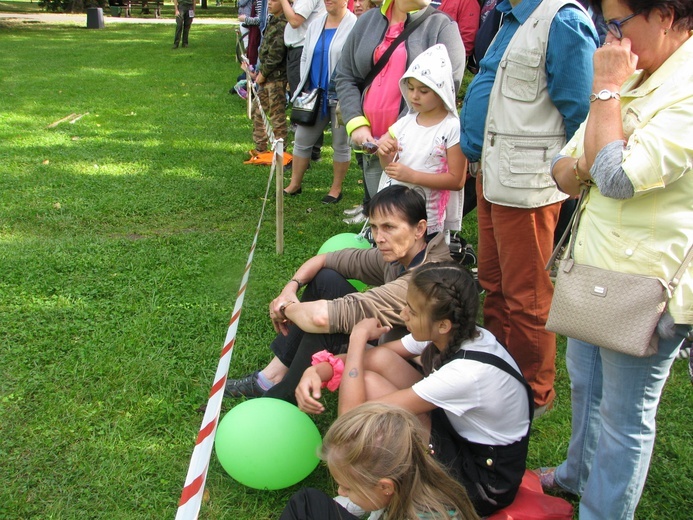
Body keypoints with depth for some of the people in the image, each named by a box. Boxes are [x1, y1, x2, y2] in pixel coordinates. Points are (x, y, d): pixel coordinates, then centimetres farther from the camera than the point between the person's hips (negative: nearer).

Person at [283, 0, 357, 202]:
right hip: (314, 94, 6)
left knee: (340, 144, 7)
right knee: (302, 139, 10)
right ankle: (294, 184, 23)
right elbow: (305, 57, 17)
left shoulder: (355, 26, -11)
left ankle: (336, 189, 20)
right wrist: (304, 85, 9)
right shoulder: (316, 24, 10)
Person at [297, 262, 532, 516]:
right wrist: (318, 371, -18)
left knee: (368, 383, -22)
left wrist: (358, 336, -22)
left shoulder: (467, 372, -35)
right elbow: (372, 356, 0)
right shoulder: (456, 334, -12)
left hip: (485, 485, -8)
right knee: (376, 358, -10)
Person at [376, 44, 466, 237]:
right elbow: (389, 167, 12)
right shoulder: (406, 122, 6)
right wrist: (384, 152, -12)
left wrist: (412, 175, -20)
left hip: (427, 219, -5)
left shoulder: (453, 128, -11)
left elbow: (457, 180, -14)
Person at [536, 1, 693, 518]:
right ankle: (581, 473, 50)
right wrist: (583, 166, -14)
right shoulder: (634, 78, 8)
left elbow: (620, 178, -27)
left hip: (645, 282, -9)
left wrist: (606, 89, -17)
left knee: (624, 413, 6)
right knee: (585, 381, 26)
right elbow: (565, 170, 9)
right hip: (594, 265, 10)